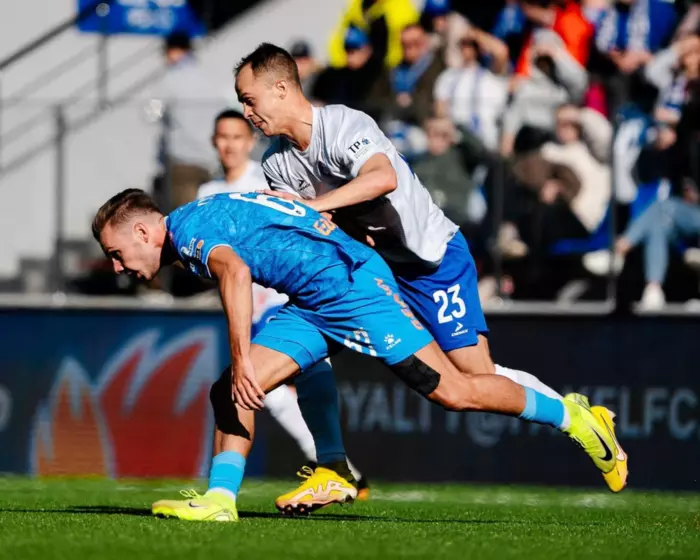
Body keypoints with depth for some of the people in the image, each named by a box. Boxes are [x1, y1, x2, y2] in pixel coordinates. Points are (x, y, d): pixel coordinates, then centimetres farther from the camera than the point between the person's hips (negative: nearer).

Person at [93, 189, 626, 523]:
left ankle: (570, 415, 2)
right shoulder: (194, 231, 16)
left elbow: (235, 273, -33)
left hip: (350, 282, -10)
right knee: (231, 391, -3)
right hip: (311, 306, 10)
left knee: (453, 391, -9)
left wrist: (244, 360, -35)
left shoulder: (189, 225, -14)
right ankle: (220, 498, -3)